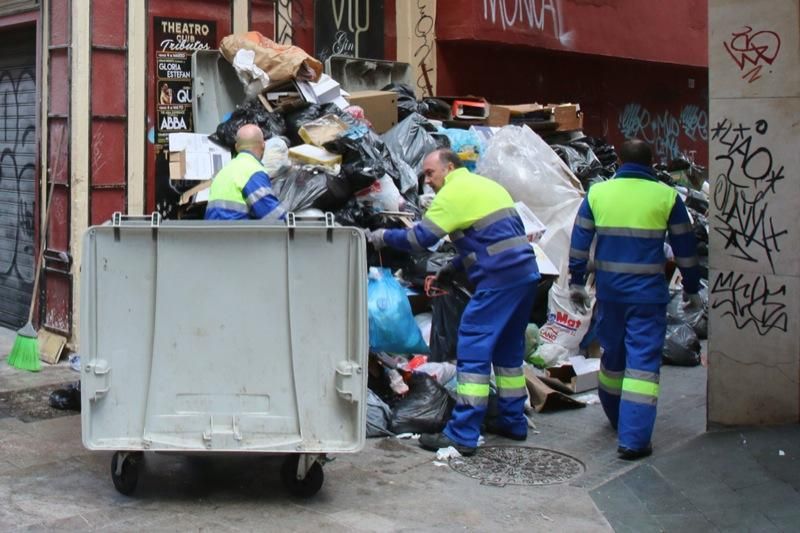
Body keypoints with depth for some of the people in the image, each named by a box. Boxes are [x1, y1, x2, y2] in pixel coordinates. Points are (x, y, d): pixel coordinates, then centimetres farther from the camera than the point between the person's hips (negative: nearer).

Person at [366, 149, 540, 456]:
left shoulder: (454, 192, -6)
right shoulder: (487, 186, 22)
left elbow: (420, 238, -9)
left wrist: (383, 237, 5)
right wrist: (455, 266, 21)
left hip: (499, 279, -9)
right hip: (527, 273, 10)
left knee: (472, 350, -8)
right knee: (508, 349, 18)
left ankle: (462, 435, -9)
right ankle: (513, 421, 25)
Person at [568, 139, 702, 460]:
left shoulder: (597, 192, 4)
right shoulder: (667, 196, -2)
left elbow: (579, 241, 5)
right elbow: (684, 248, 4)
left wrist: (576, 282, 13)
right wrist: (691, 289, 15)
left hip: (609, 291, 3)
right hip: (648, 294, -3)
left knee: (612, 355, 19)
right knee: (643, 362, -2)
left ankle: (616, 419, 36)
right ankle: (633, 439, -8)